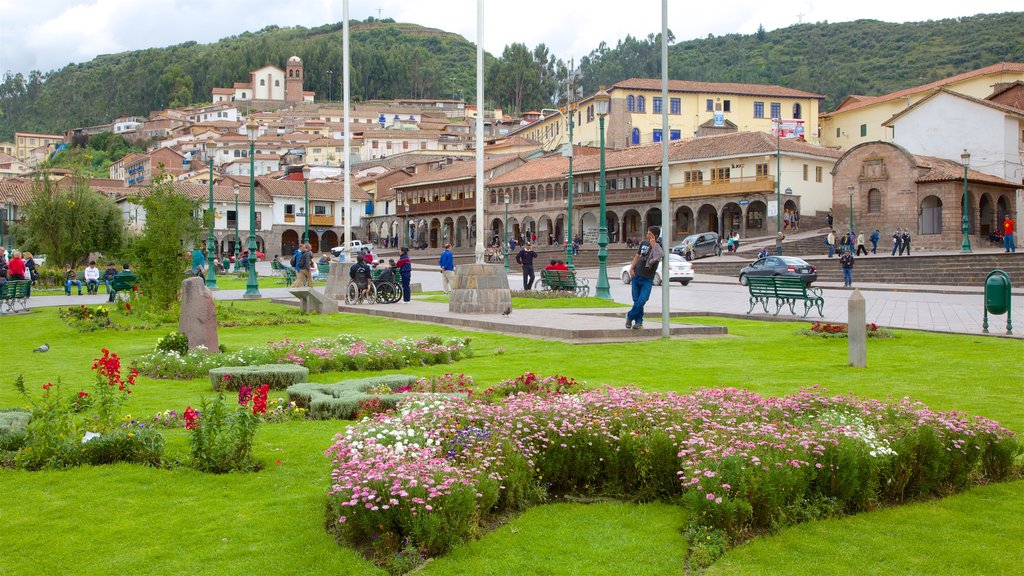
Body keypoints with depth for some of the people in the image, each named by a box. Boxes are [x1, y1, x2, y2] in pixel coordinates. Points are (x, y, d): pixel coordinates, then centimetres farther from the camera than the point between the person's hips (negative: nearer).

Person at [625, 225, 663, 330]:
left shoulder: (658, 247, -6)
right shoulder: (644, 243, 7)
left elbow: (658, 257, -28)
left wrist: (653, 244, -20)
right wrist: (631, 268, 5)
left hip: (647, 279, -4)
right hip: (636, 276, 4)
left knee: (641, 301, -11)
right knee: (636, 300, 5)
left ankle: (630, 316, 10)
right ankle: (639, 322, 17)